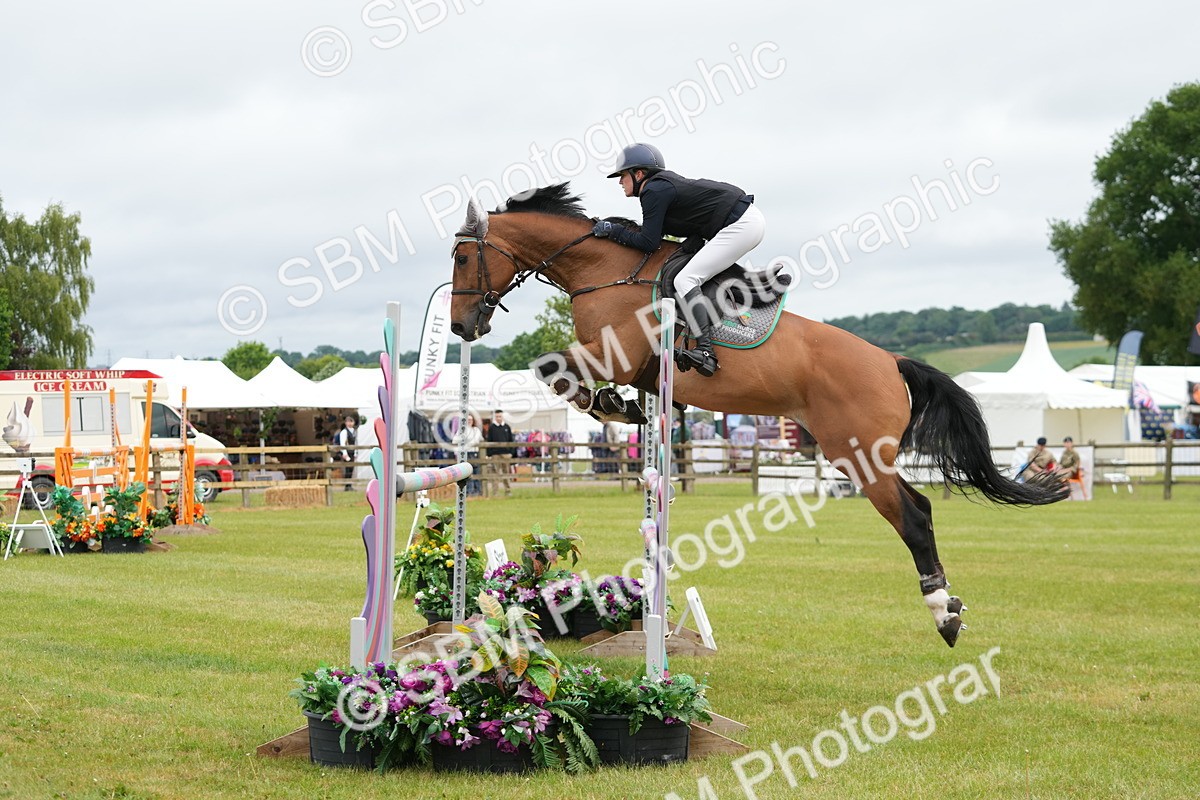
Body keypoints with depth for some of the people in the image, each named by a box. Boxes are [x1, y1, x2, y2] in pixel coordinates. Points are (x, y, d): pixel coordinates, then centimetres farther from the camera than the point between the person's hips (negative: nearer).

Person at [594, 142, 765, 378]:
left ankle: (705, 352, -28)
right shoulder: (663, 184, 18)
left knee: (685, 280, -16)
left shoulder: (654, 192, -11)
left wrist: (614, 231, -1)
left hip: (739, 225, -11)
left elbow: (648, 243, -12)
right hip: (749, 218, 11)